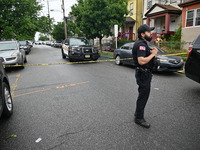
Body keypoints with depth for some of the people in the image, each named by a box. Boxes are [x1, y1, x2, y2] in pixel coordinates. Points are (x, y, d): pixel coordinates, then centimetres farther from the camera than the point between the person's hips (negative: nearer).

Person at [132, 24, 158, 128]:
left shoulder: (142, 43, 14)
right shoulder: (141, 44, -21)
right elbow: (141, 61, -32)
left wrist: (151, 52, 5)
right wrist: (153, 54, -20)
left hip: (144, 74, 11)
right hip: (143, 74, -11)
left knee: (143, 95, 21)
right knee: (143, 96, -1)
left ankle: (138, 112, 36)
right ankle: (139, 118, 12)